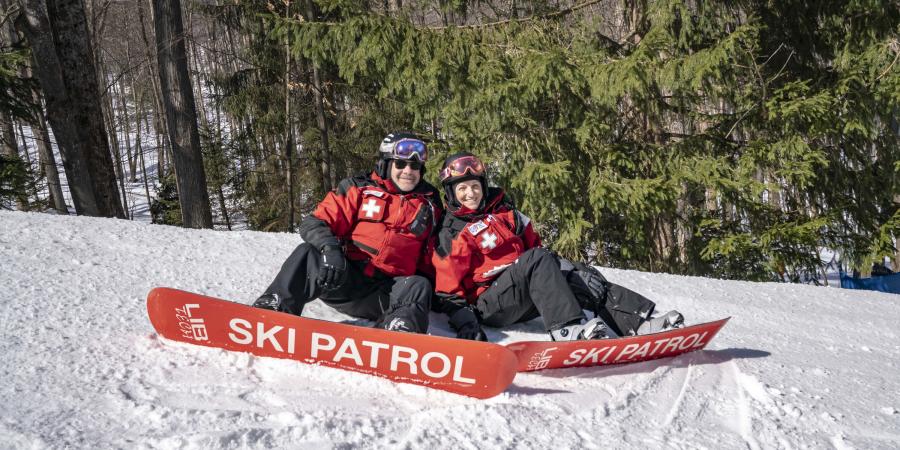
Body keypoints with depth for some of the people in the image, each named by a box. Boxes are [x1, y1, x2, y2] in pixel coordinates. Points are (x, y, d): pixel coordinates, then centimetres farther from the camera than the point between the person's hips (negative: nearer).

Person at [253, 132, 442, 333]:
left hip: (386, 294, 1)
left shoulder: (429, 204, 15)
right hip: (345, 278, 0)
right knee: (308, 254, -27)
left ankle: (400, 330, -58)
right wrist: (330, 248, -22)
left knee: (418, 287, -31)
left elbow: (428, 257, 23)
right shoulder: (359, 189, 8)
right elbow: (315, 223, 0)